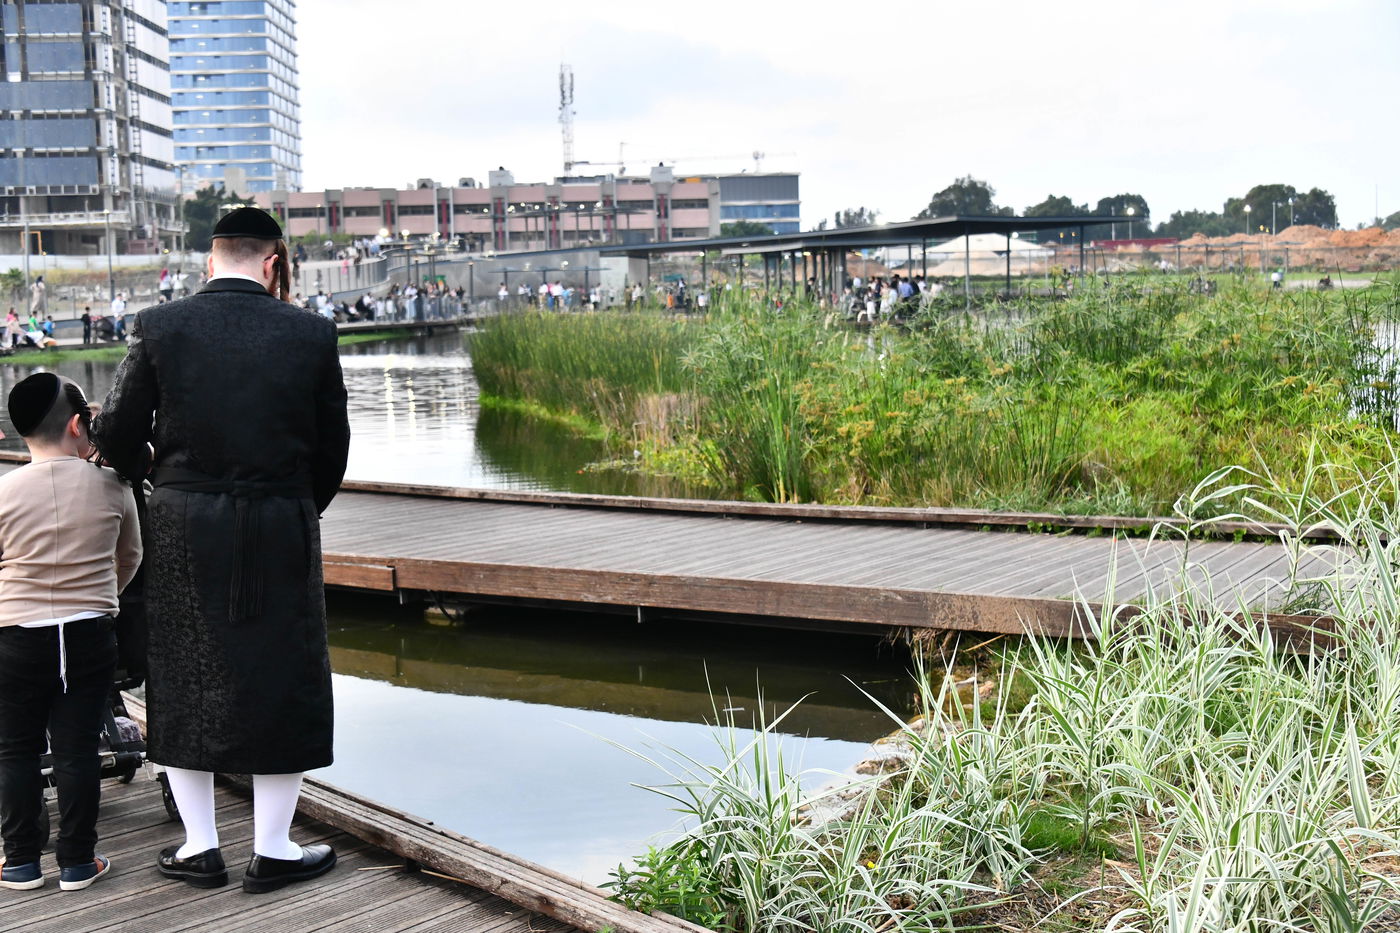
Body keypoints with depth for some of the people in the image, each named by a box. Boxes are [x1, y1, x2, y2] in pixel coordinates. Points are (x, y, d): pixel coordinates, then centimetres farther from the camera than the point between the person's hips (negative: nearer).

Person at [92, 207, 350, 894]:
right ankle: (273, 851, 17)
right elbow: (332, 447, 3)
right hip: (283, 529, -1)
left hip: (183, 529, 1)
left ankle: (200, 847, 22)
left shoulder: (159, 327, -4)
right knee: (284, 680, 11)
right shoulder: (310, 334, -4)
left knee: (181, 682, 15)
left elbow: (114, 433, -2)